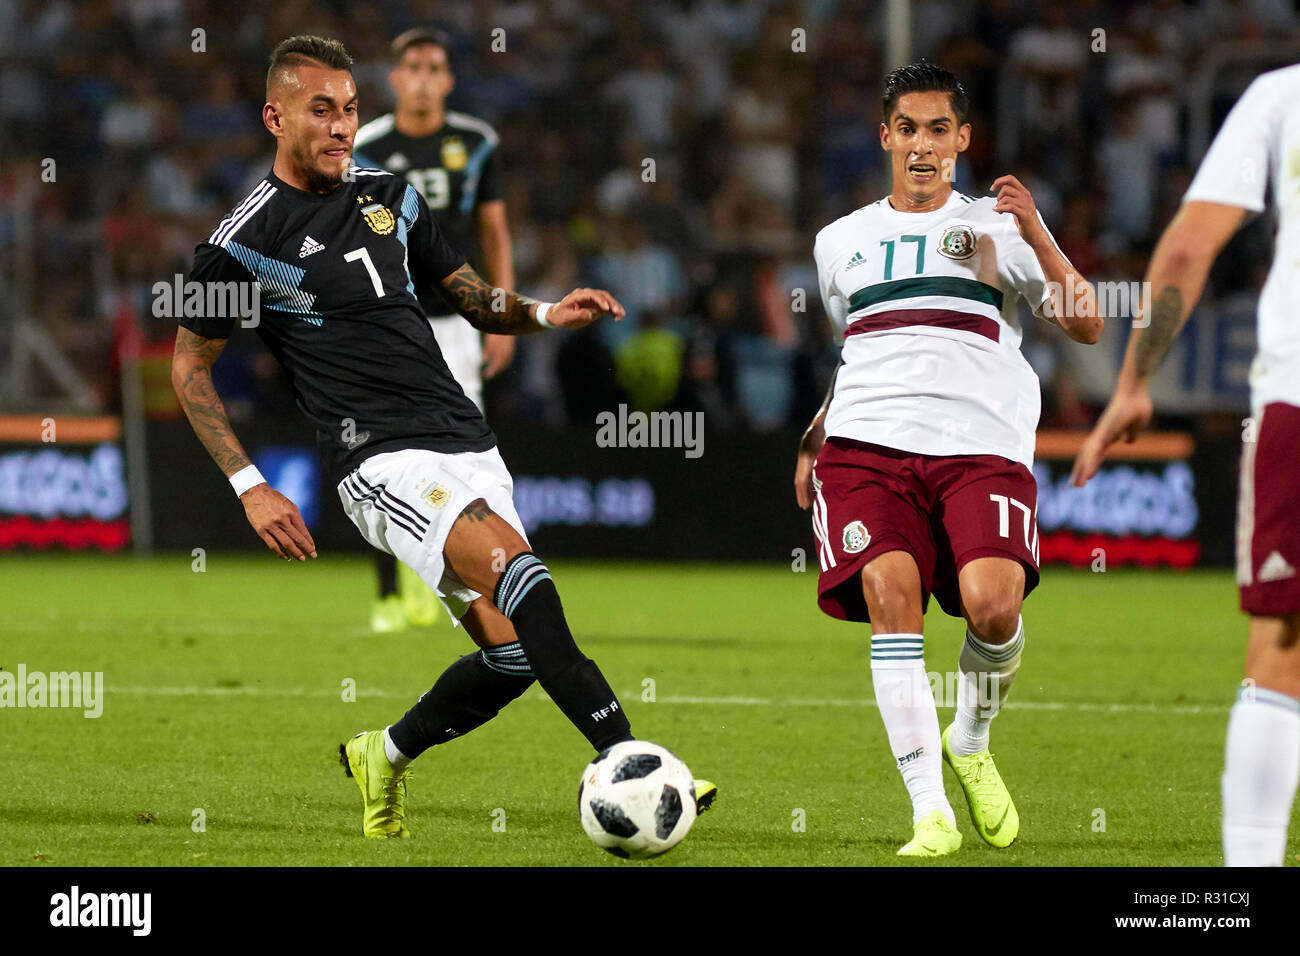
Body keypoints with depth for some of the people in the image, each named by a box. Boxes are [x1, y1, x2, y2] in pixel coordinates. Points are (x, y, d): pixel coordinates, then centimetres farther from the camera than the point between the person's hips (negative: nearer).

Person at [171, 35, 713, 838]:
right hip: (385, 462, -7)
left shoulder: (389, 195, 14)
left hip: (470, 447, 7)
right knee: (516, 565, -30)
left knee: (512, 652, -2)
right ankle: (626, 761, -37)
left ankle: (385, 757, 24)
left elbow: (475, 299, 23)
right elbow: (190, 365, 4)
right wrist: (249, 486, -4)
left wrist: (546, 315, 2)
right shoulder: (247, 242, -3)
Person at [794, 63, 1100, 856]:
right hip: (867, 445, 2)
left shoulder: (996, 225, 13)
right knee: (890, 592, -23)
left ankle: (971, 743, 9)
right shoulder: (841, 241, 23)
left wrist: (1035, 234, -8)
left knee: (992, 605, -24)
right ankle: (930, 811, -22)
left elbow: (1086, 325, 3)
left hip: (982, 448, -2)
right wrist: (813, 442, 30)